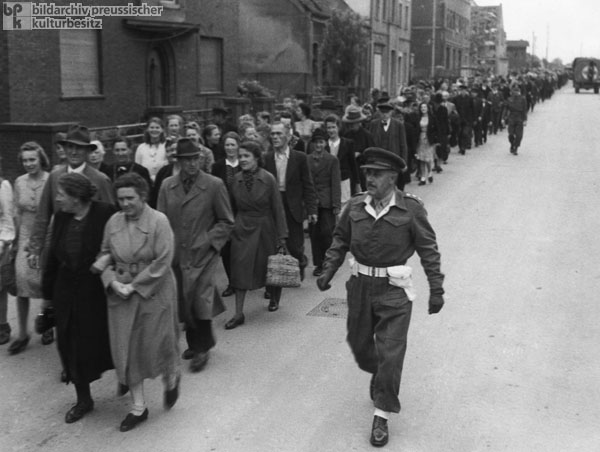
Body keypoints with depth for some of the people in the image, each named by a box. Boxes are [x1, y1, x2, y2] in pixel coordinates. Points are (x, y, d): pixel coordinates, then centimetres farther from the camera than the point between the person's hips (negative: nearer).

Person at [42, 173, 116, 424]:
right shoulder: (61, 217, 0)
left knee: (102, 340, 9)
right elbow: (53, 256, 7)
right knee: (71, 344, 10)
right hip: (67, 293, 5)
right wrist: (48, 289, 8)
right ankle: (83, 399, 26)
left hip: (97, 292, -5)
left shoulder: (106, 214, -18)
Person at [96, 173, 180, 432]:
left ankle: (172, 380, 39)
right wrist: (113, 282, -8)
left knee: (158, 343, 5)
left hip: (153, 292, -4)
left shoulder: (158, 221, -13)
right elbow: (105, 255, 9)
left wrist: (134, 286, -16)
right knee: (127, 349, 6)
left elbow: (162, 262, -16)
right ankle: (138, 408, 19)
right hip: (120, 294, 4)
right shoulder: (113, 222, 1)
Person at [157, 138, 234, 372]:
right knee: (183, 301, 10)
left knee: (201, 300, -8)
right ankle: (194, 343, 30)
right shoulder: (167, 185, 5)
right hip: (175, 254, 4)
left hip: (203, 254, -4)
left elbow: (226, 222, 0)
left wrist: (209, 241, -10)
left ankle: (202, 348, 10)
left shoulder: (214, 185, -6)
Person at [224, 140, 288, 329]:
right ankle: (239, 314, 3)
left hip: (264, 228, -2)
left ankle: (274, 298, 41)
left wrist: (281, 235, -7)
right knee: (240, 269, -2)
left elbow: (277, 208, -7)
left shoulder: (268, 179, -10)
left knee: (268, 267, 12)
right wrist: (231, 227, 4)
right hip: (242, 229, 2)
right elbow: (232, 207, 6)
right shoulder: (236, 179, -2)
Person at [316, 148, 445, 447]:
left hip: (394, 290, -4)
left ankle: (381, 416, 13)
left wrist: (436, 289, -7)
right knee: (359, 344, 18)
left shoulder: (411, 209, -11)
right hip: (360, 286, 4)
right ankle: (378, 375, 51)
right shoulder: (355, 206, -2)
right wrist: (327, 272, 1)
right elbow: (340, 241, 10)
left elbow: (428, 250, -6)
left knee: (390, 354, -2)